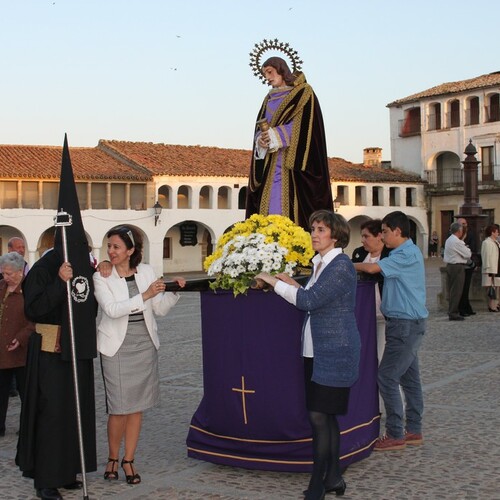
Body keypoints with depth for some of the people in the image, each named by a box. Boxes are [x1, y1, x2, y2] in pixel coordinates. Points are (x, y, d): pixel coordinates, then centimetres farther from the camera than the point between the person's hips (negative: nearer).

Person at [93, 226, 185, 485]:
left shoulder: (146, 271, 2)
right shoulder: (101, 277, -7)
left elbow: (160, 309, 4)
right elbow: (112, 309, -22)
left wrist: (174, 291, -12)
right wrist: (145, 296, -27)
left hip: (145, 347, 3)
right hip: (117, 349, -3)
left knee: (137, 407, 8)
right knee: (119, 409, -2)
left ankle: (129, 460, 21)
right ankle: (113, 458, 20)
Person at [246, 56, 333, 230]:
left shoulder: (304, 93, 3)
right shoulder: (269, 99, 22)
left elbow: (306, 125, -9)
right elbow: (260, 128, 17)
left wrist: (275, 135, -14)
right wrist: (261, 139, -7)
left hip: (293, 163, -6)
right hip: (269, 165, 6)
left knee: (287, 209, -14)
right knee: (269, 206, -4)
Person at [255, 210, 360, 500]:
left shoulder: (341, 266, -15)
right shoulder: (320, 264, 13)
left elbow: (311, 301, -22)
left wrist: (275, 282, -15)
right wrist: (294, 284, 10)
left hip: (334, 353, -9)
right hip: (317, 351, 9)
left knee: (319, 416, -7)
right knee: (327, 417, 13)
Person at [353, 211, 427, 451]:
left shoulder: (408, 254, -17)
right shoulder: (405, 253, 15)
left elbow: (372, 268, -23)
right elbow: (378, 271, 13)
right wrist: (354, 267, 0)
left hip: (406, 325, -10)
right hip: (407, 324, 10)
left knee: (387, 377, -7)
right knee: (409, 377, 14)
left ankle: (395, 435, -1)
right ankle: (413, 430, 22)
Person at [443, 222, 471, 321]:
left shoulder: (448, 240, 12)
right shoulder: (457, 241, -17)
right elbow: (467, 254, -14)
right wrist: (468, 249, 8)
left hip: (449, 266, 10)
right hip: (458, 267, -10)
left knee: (451, 290, 13)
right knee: (456, 291, -6)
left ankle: (452, 312, 19)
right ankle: (453, 313, -5)